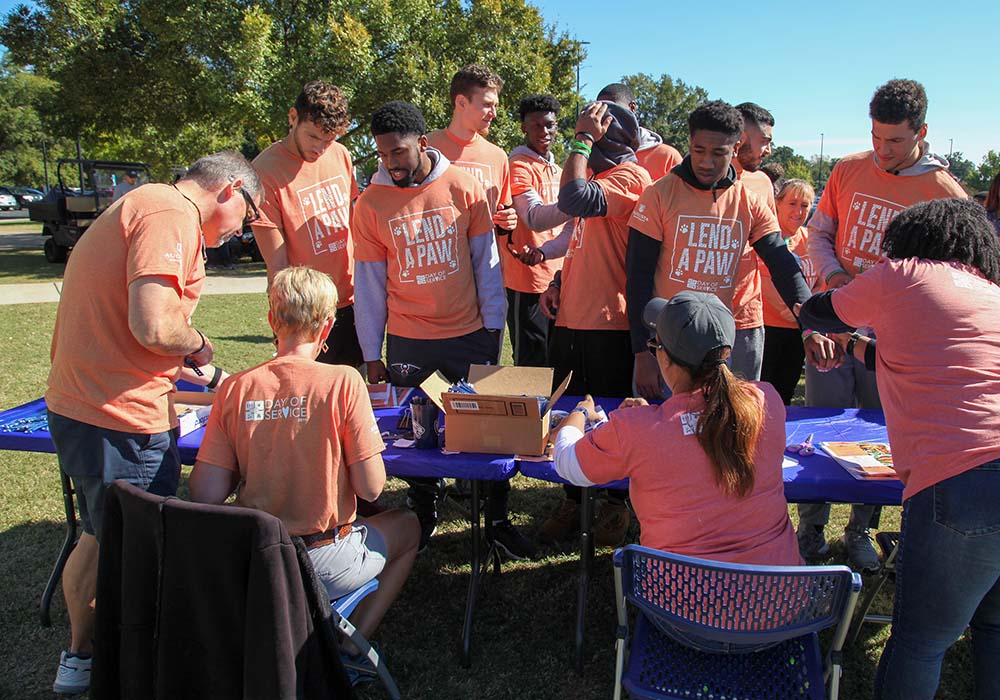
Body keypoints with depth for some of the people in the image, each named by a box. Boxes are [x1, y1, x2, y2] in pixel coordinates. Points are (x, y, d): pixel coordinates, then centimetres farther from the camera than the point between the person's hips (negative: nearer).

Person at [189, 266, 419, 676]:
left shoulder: (235, 389, -8)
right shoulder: (343, 381, -17)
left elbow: (205, 496, -8)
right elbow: (371, 488, -15)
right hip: (320, 566, -4)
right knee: (407, 525, 24)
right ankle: (350, 646, 16)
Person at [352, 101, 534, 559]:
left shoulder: (463, 188, -4)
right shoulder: (370, 203, -3)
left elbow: (486, 261, 2)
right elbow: (368, 283, 1)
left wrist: (492, 327, 1)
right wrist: (372, 355, 2)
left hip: (469, 334, 0)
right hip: (407, 341, 0)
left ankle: (497, 521, 23)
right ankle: (424, 516, 31)